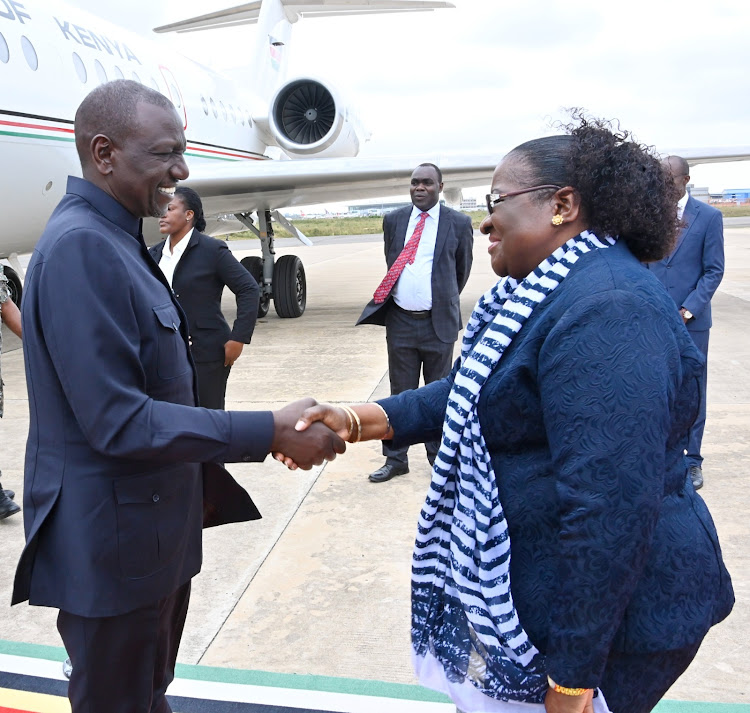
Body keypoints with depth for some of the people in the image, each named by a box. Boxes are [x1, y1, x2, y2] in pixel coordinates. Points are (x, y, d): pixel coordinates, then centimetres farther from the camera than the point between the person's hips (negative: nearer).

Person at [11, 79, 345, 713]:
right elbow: (118, 422, -26)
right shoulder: (81, 246, -23)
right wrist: (269, 433, -24)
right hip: (113, 542, -9)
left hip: (156, 529, 9)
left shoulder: (115, 239, 8)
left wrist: (201, 481, 17)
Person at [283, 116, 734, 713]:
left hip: (603, 613, -9)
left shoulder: (606, 312, -27)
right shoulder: (550, 292, 8)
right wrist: (357, 421, -4)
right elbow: (472, 398, 8)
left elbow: (608, 511, -29)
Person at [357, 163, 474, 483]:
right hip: (400, 321, 2)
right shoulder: (393, 220, 6)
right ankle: (395, 459, 21)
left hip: (438, 322, -2)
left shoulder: (459, 223, -2)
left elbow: (463, 269, 9)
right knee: (401, 393, 11)